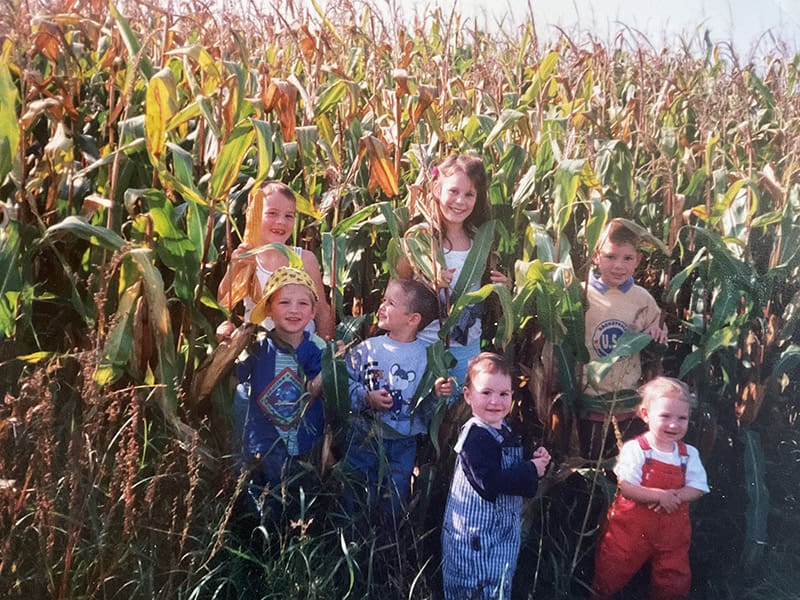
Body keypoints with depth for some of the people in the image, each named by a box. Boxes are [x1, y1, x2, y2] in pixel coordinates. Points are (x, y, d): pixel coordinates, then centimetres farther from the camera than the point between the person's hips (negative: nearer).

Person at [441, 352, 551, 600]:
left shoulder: (505, 431, 9)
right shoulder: (475, 437, -21)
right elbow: (490, 482, -29)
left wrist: (535, 458, 2)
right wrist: (532, 471, -18)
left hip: (501, 531, 9)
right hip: (477, 534, -9)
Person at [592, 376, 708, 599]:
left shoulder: (689, 454, -2)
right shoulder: (635, 449, -17)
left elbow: (697, 489, -6)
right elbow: (627, 488, -21)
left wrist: (676, 496, -23)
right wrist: (660, 495, -26)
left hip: (672, 529, 4)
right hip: (633, 525, -3)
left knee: (674, 580, 17)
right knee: (613, 570, 9)